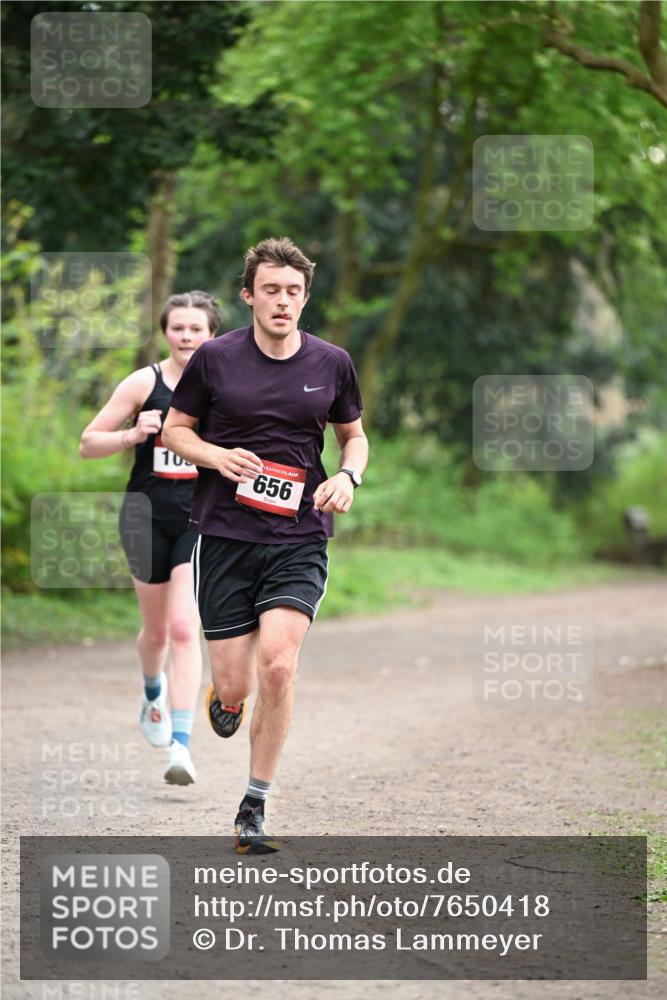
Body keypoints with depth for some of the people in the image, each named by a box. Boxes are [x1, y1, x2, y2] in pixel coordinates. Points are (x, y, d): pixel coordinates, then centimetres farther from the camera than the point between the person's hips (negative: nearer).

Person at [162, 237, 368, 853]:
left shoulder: (332, 363, 4)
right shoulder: (215, 358, -1)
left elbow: (354, 434, 19)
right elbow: (174, 428, 9)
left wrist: (348, 477, -2)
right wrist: (218, 456, -11)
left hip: (299, 539, 0)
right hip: (224, 535, 0)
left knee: (278, 665, -19)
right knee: (235, 688, -2)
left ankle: (254, 807, -3)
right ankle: (223, 698, 40)